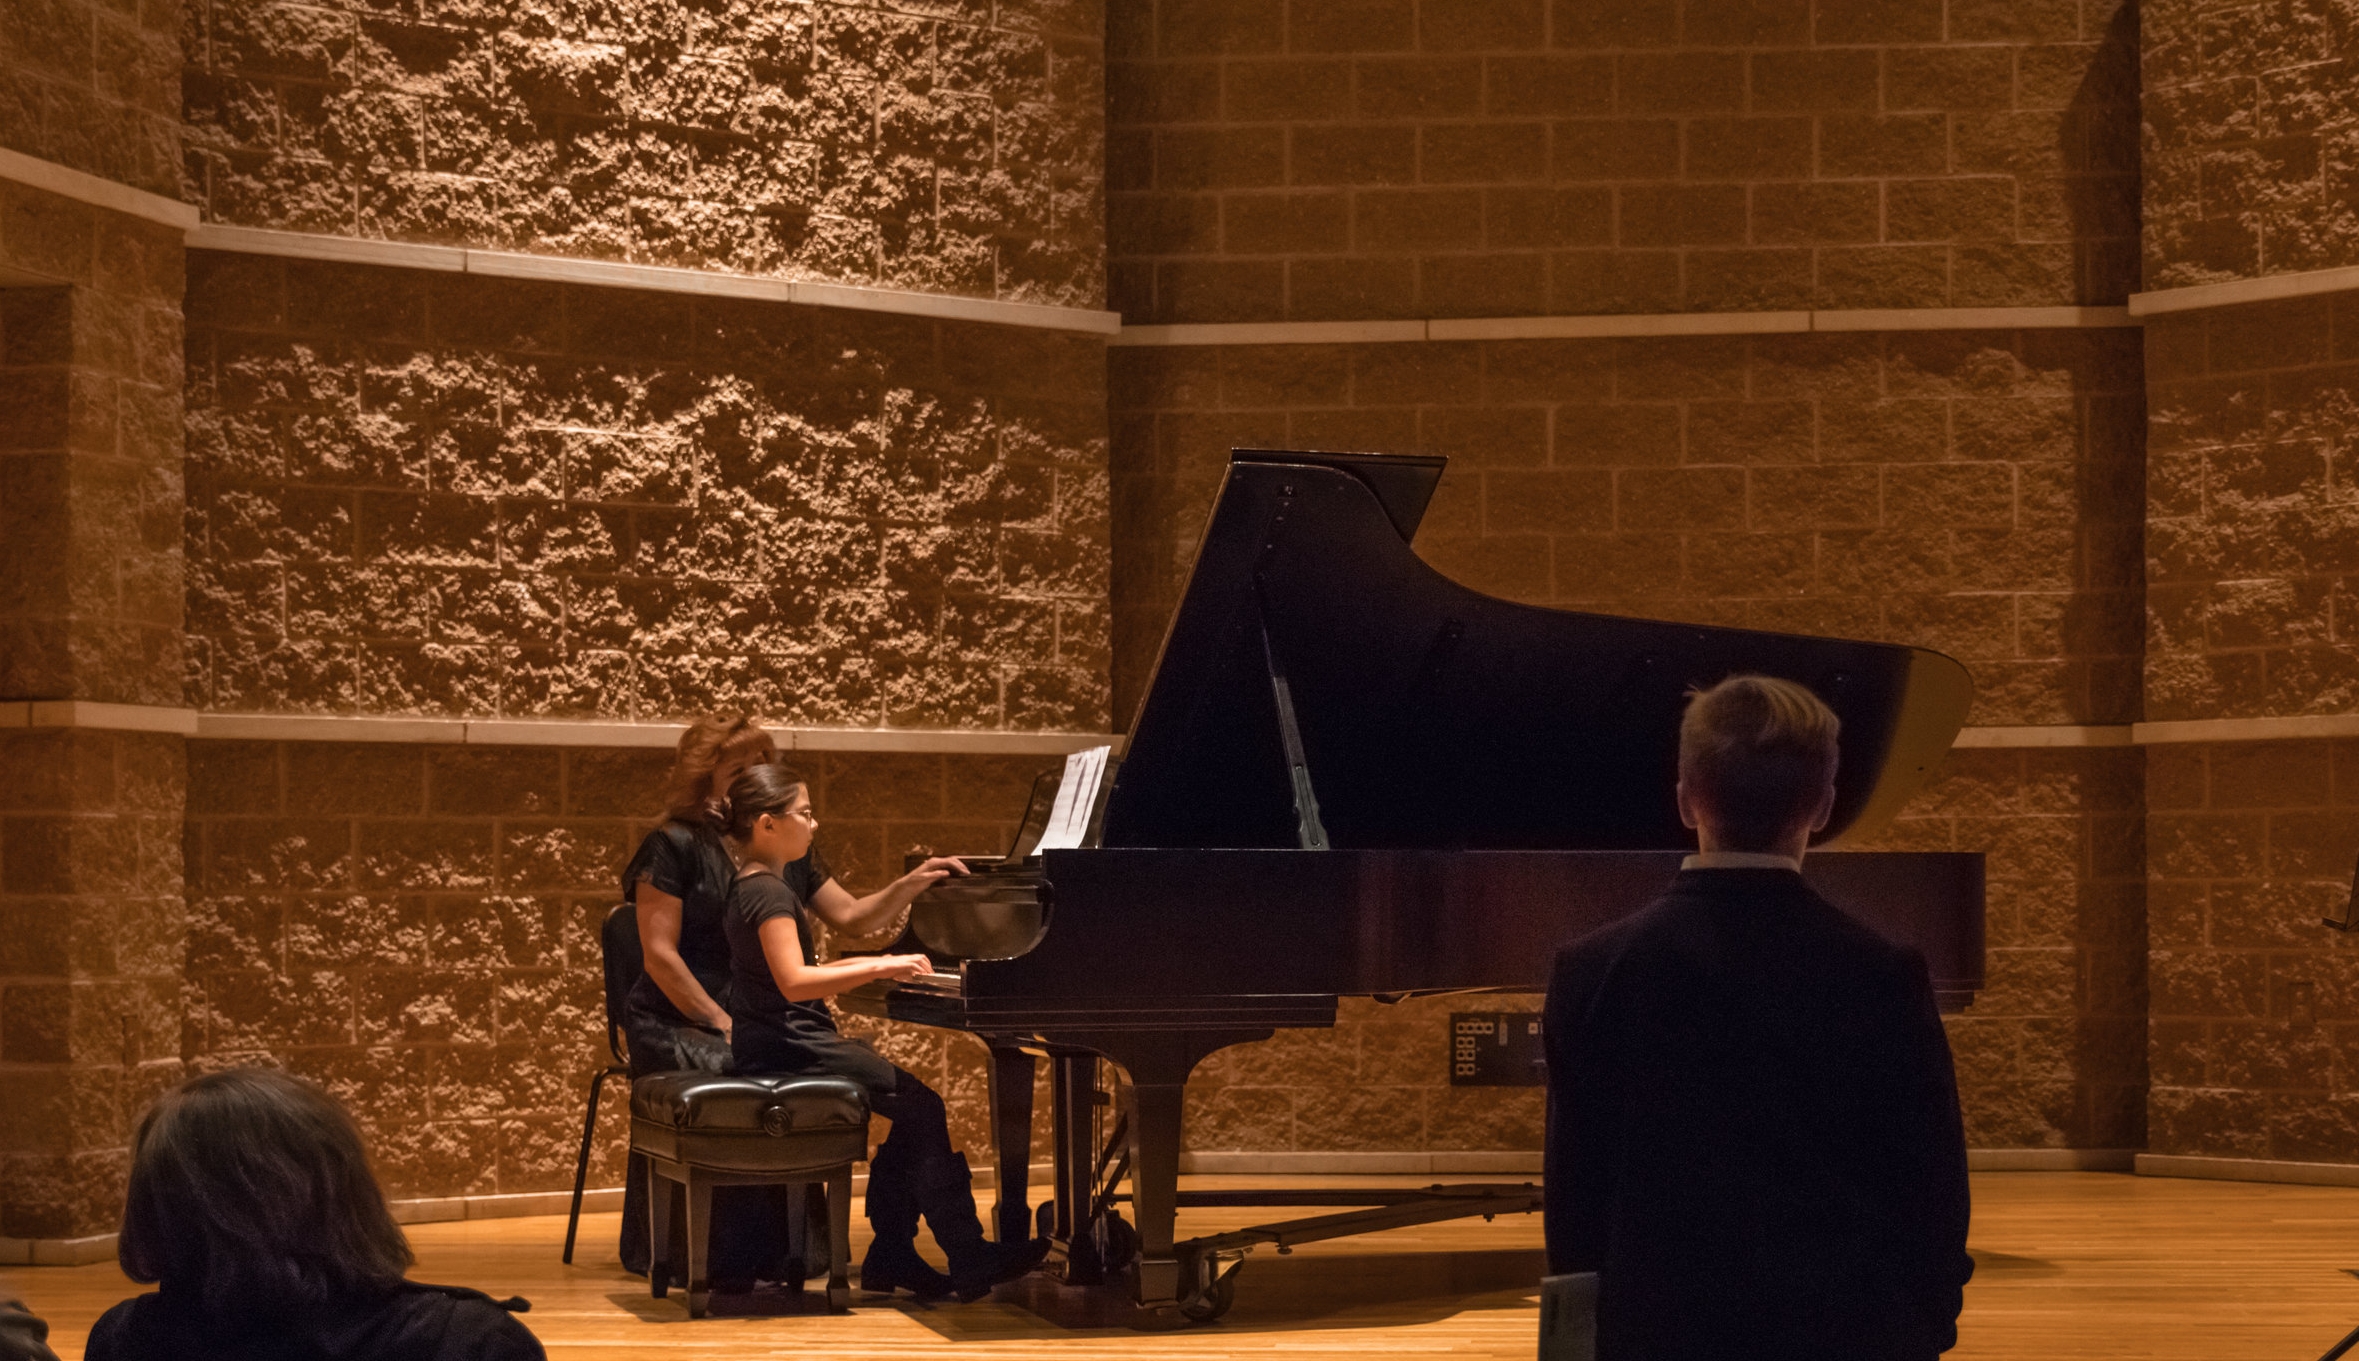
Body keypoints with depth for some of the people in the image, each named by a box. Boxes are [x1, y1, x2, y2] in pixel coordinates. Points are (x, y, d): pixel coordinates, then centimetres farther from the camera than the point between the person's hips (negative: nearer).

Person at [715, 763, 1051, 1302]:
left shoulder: (789, 875, 15)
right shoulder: (768, 891, -18)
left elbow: (851, 919, 24)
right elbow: (793, 982, -29)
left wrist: (909, 884, 11)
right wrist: (880, 967, -29)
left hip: (793, 1043, 11)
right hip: (786, 1049, -11)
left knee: (916, 1113, 11)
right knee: (923, 1107, -13)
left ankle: (890, 1258, 10)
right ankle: (970, 1260, -9)